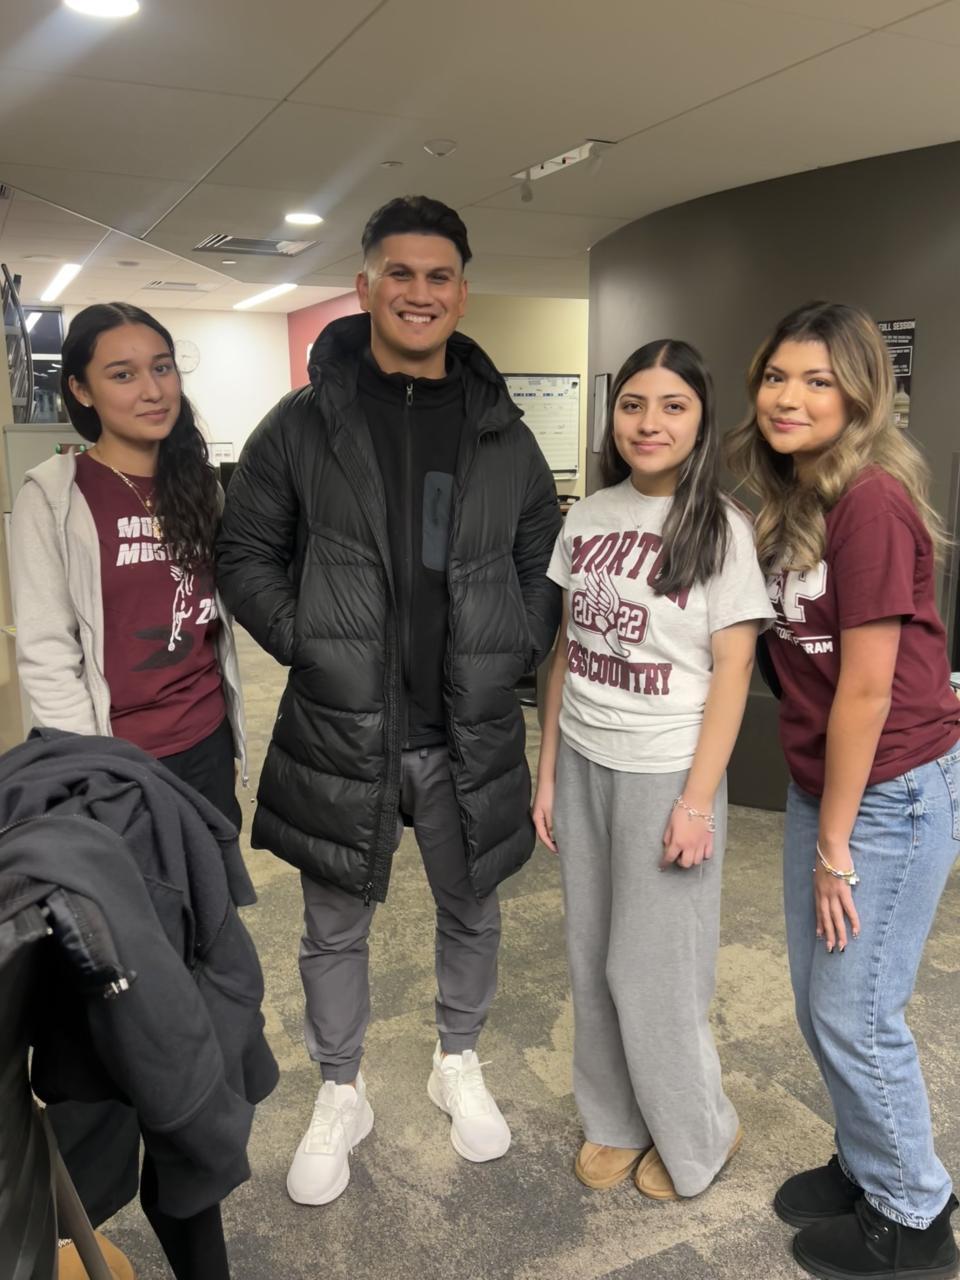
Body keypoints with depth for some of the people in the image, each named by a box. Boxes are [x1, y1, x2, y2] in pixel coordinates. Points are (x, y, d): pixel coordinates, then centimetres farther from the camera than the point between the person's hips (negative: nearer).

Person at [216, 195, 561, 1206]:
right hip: (337, 729, -1)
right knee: (335, 926, 14)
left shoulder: (501, 433, 4)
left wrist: (514, 653, -2)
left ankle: (459, 1064, 46)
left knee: (470, 910, 19)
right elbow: (245, 552, 1)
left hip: (469, 733, 2)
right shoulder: (302, 422, -2)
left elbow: (545, 563, 11)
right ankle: (339, 1096, 39)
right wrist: (305, 642, -10)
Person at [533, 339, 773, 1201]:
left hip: (664, 772, -4)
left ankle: (698, 1138, 33)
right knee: (592, 957, 15)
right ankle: (615, 1120, 37)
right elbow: (567, 649, 8)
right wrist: (547, 771, 7)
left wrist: (697, 801, -13)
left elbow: (731, 671, -10)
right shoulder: (589, 516, 5)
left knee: (652, 969, 6)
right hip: (583, 763, 5)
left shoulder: (721, 528, -8)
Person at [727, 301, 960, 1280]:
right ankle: (867, 1167, 43)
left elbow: (866, 688, -20)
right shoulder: (788, 499, 6)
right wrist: (818, 825, 6)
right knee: (819, 1004, 19)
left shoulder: (871, 500, -21)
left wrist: (835, 846, -12)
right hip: (819, 781, 8)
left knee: (856, 1015, 6)